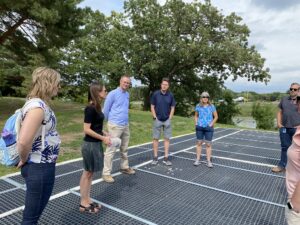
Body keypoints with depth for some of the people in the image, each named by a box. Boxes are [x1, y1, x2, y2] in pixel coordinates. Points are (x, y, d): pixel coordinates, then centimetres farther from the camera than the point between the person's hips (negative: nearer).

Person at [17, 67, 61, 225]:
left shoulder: (38, 103, 6)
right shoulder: (38, 106, -25)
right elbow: (23, 141, -34)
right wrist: (24, 160, -14)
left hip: (42, 166, 10)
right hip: (39, 168, -10)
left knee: (35, 212, 28)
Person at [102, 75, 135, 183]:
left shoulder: (127, 94, 12)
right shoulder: (113, 94, -10)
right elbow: (105, 109, -5)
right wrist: (111, 121, 7)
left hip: (126, 125, 7)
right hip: (115, 126, -7)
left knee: (124, 148, 17)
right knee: (111, 150, -4)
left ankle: (125, 167, 32)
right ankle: (106, 173, 3)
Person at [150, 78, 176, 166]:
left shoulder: (170, 95, 0)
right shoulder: (155, 94, -3)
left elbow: (172, 108, 6)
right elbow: (152, 107, 0)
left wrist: (170, 118, -2)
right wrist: (155, 117, -6)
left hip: (167, 120, 1)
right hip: (157, 120, -1)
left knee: (167, 138, 4)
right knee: (156, 138, 3)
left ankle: (166, 158, 11)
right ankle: (155, 158, 12)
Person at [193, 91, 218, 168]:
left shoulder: (211, 106, 0)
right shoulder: (198, 106, 4)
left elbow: (216, 117, 6)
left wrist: (211, 124, -4)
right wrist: (196, 123, 4)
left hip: (208, 128, -1)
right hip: (199, 127, 2)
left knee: (208, 144, 1)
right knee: (199, 143, 7)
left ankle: (209, 161, 7)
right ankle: (197, 160, 15)